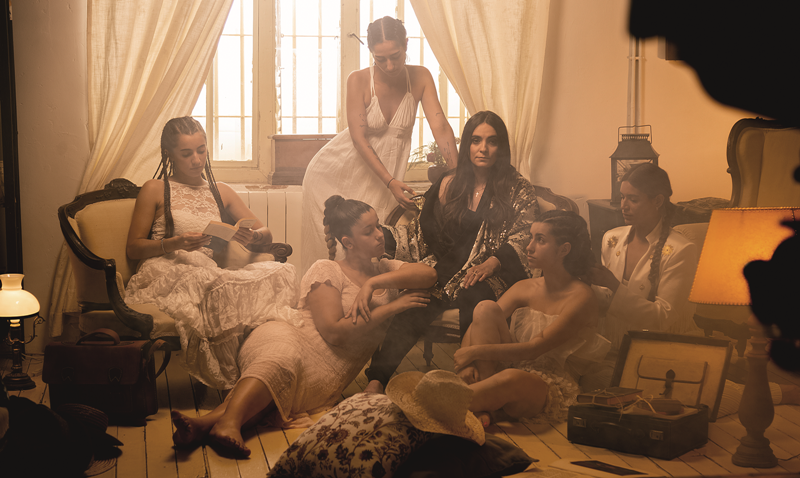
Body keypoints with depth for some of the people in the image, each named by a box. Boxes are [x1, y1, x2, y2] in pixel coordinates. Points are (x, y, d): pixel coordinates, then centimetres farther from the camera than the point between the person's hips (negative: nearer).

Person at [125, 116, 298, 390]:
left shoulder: (221, 193, 23)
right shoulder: (154, 190, 11)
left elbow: (266, 235, 22)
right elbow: (133, 248, 7)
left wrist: (251, 236, -4)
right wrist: (174, 243, -11)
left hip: (209, 273, 4)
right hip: (164, 273, -4)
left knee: (281, 273, -26)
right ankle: (232, 378, -28)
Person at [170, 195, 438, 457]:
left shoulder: (386, 271, 20)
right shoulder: (326, 271, 4)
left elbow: (429, 275, 0)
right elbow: (334, 332, -9)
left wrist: (374, 282, -10)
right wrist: (390, 308, -8)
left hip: (326, 377, 1)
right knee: (282, 341, -39)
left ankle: (206, 423, -50)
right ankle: (228, 422, -57)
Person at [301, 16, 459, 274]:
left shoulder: (420, 78, -10)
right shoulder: (359, 80, -17)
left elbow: (440, 127, -18)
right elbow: (359, 138, -20)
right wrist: (390, 182, -29)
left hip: (383, 175, 2)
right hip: (336, 171, -2)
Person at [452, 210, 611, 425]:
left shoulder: (581, 297, -12)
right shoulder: (524, 288, 9)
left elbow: (534, 349, -18)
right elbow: (478, 324, 2)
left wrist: (476, 351, -19)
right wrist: (466, 362, -18)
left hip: (553, 392, -6)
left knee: (512, 378, -42)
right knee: (487, 308, -16)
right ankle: (481, 406, -24)